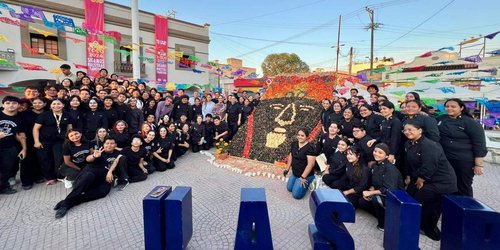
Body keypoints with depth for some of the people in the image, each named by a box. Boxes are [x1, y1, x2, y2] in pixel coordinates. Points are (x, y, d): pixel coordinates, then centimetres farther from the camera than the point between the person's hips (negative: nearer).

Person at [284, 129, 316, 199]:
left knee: (296, 194, -5)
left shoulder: (310, 147, -23)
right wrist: (287, 169, 8)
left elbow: (310, 164, -25)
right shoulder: (294, 144, -1)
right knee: (289, 188, 14)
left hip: (305, 175, -7)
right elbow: (290, 157, 8)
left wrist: (303, 177, -23)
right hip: (294, 173, 7)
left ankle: (308, 182, 15)